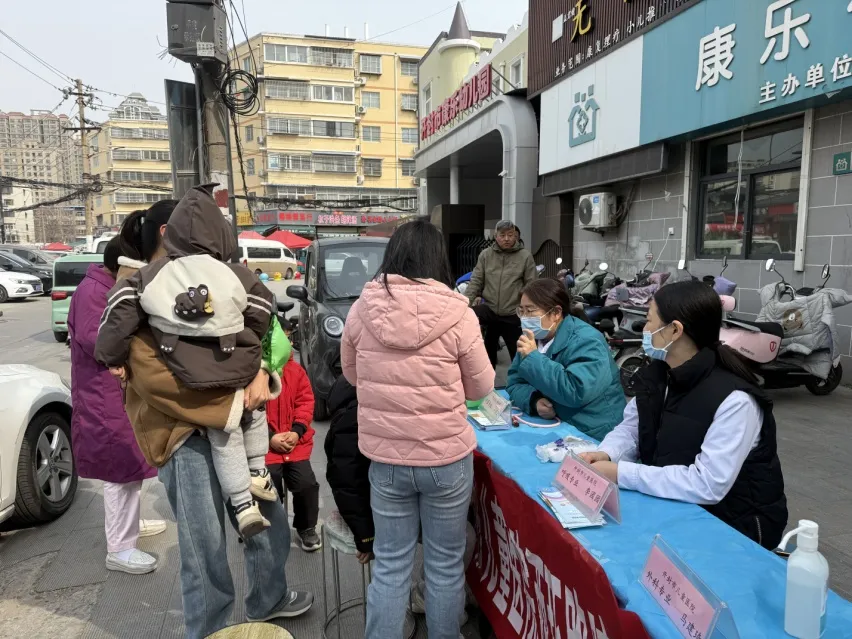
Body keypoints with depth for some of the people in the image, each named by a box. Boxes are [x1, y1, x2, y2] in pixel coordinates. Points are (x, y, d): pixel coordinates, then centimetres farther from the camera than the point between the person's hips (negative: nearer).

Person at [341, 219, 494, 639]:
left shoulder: (364, 308, -8)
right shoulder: (457, 315, -15)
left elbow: (351, 373, 9)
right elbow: (481, 387, -2)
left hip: (384, 457, 2)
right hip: (447, 457, -2)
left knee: (390, 565, 17)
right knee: (445, 564, 18)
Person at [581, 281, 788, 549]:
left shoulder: (734, 399, -28)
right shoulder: (656, 374, -4)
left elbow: (708, 485, -32)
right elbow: (630, 429, 4)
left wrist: (621, 473, -30)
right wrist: (606, 454, -18)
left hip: (735, 524, -6)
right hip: (675, 504, 7)